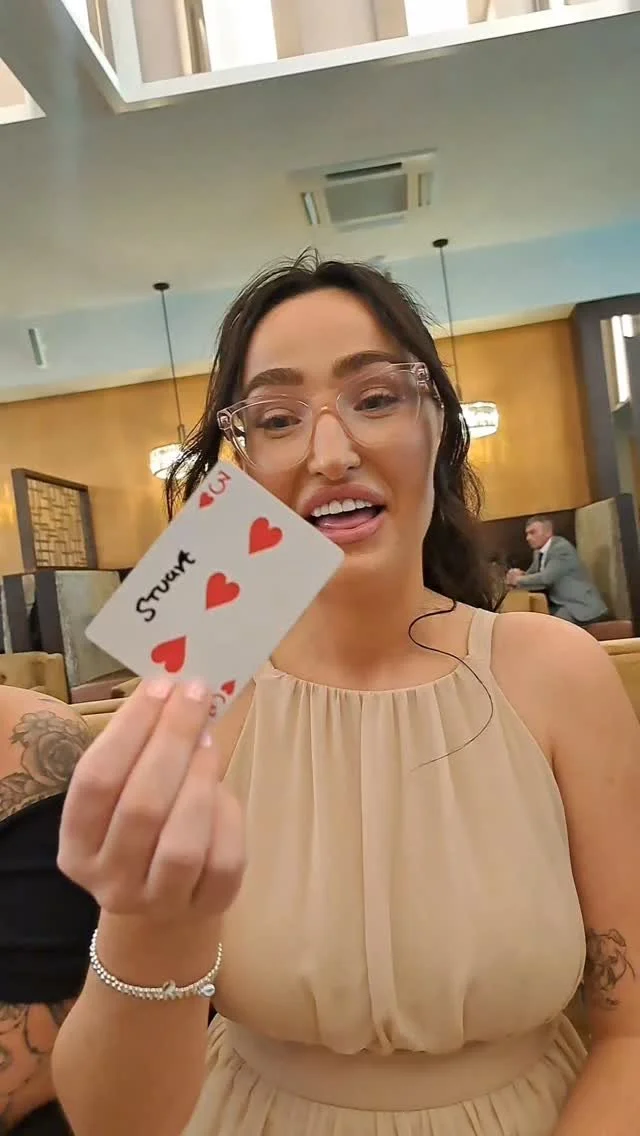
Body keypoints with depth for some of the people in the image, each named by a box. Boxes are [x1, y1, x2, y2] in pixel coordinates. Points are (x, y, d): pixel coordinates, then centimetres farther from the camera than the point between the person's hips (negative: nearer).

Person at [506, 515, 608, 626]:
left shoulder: (562, 548, -17)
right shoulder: (539, 552, 9)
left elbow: (545, 579, -26)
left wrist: (518, 580, -14)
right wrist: (518, 574, -8)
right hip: (561, 605, 8)